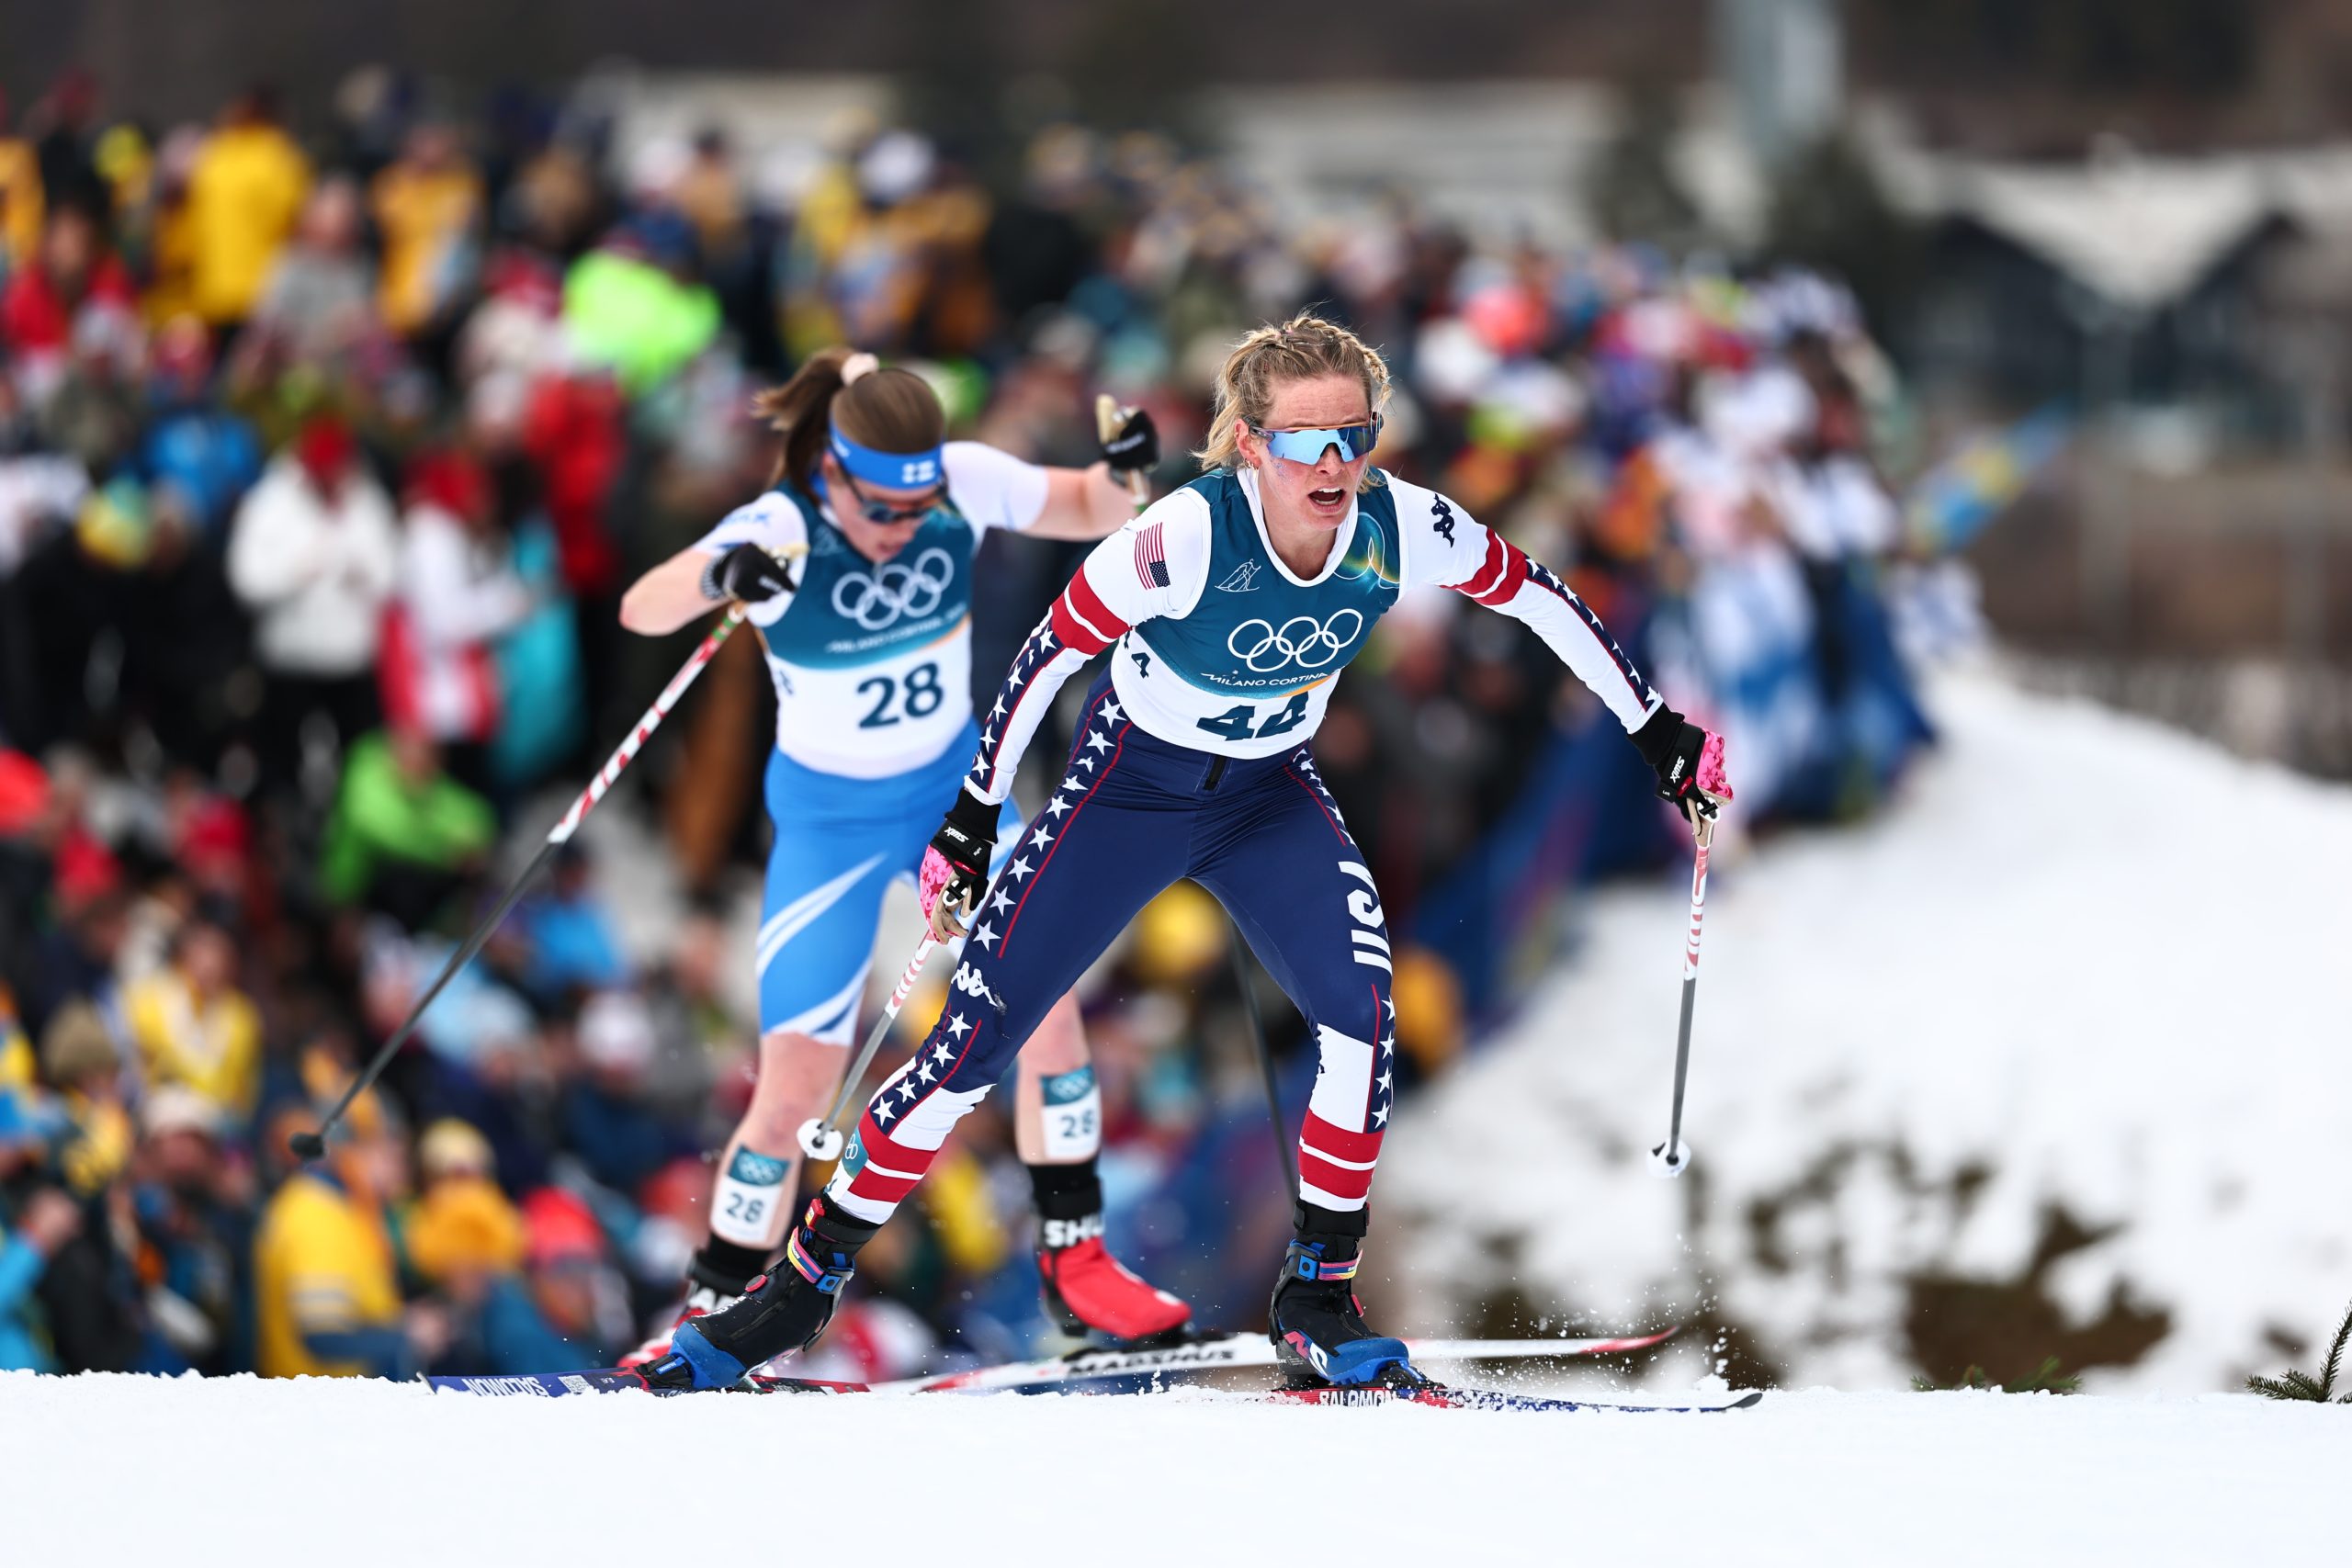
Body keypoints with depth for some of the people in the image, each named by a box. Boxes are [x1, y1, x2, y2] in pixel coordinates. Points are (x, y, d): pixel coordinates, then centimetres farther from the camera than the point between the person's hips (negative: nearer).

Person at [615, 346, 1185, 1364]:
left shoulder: (963, 484, -18)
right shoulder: (781, 534, -29)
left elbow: (1090, 512, -3)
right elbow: (642, 611, -43)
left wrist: (1123, 471, -27)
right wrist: (716, 575, -66)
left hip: (958, 783, 4)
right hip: (830, 816, -4)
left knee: (1047, 1001, -4)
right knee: (796, 1086, -9)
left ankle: (1075, 1263, 12)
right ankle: (715, 1318, 6)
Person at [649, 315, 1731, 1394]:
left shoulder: (1401, 530, -22)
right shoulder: (1187, 537, -32)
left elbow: (1534, 595, -3)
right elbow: (1051, 650, -18)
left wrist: (1656, 730, 5)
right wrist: (972, 815, -11)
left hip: (1271, 798, 3)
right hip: (1130, 786, -3)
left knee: (1361, 1017, -21)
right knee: (978, 1035, -7)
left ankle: (1317, 1299, -6)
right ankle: (807, 1282, 6)